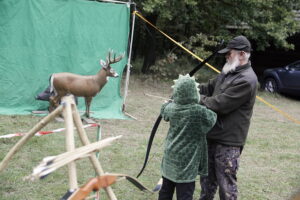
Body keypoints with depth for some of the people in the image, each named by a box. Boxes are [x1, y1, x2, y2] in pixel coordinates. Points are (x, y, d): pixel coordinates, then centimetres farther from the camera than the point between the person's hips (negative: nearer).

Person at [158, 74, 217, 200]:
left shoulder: (171, 108, -2)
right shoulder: (200, 112, -19)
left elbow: (163, 110, 20)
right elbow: (212, 118, 0)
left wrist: (175, 99, 25)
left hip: (170, 158, 6)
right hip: (186, 162, -6)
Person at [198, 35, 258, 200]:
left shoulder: (246, 80, -21)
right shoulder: (228, 73, 10)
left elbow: (219, 104, -23)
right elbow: (209, 88, 16)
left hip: (228, 141, -9)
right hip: (213, 135, 9)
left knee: (226, 183, 1)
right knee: (207, 177, 22)